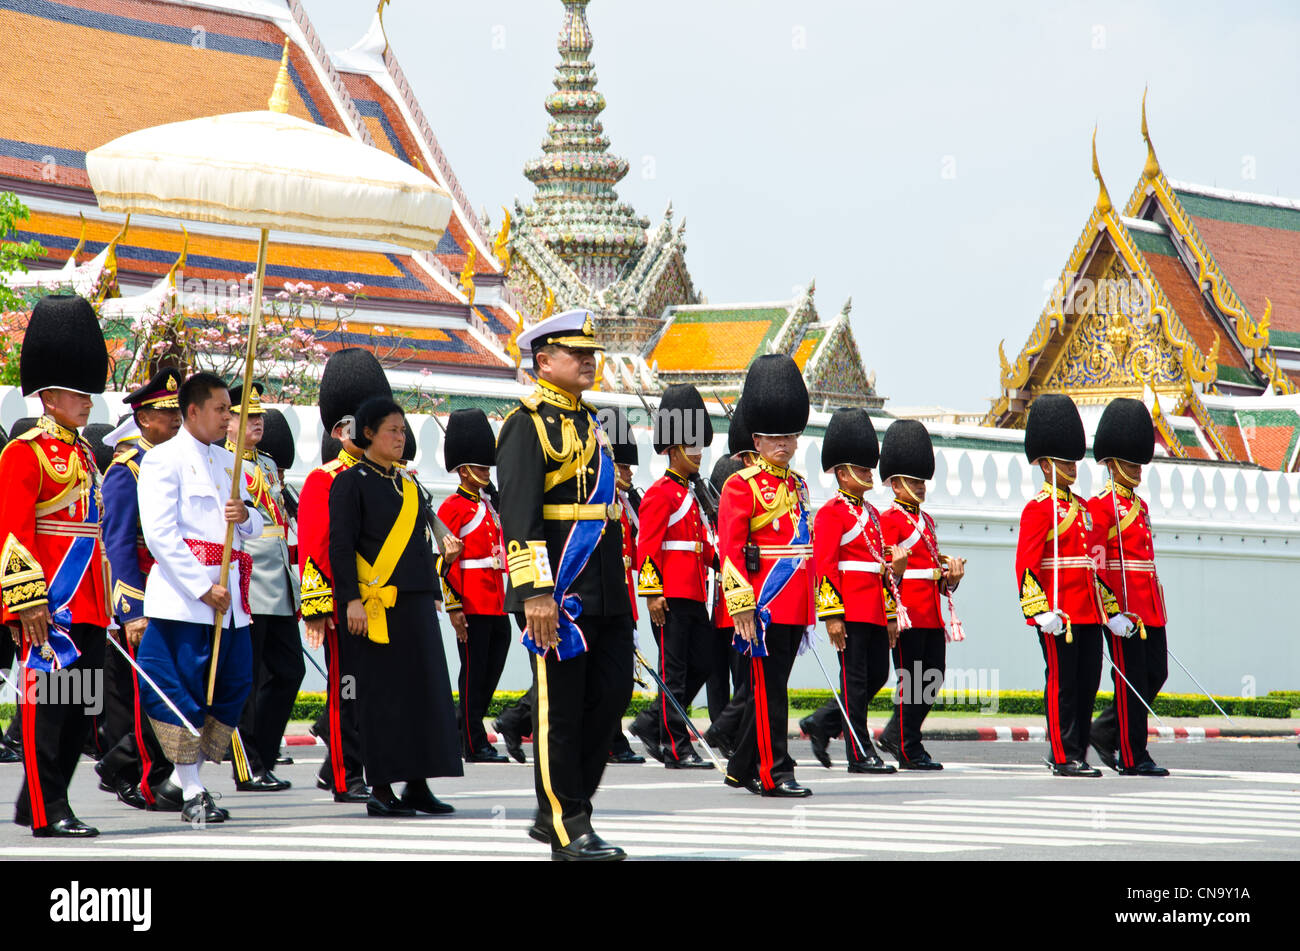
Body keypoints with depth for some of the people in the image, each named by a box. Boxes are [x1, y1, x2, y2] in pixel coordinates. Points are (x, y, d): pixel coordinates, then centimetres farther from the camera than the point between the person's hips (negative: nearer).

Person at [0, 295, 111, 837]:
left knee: (76, 707, 9)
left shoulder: (82, 455, 19)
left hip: (89, 606, 9)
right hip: (51, 605, -9)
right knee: (47, 701, -7)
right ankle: (48, 813, -6)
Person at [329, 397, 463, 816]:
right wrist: (352, 599, -15)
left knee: (425, 688, 5)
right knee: (383, 694, -5)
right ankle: (381, 789, 0)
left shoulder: (406, 482, 17)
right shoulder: (351, 483, -4)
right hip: (380, 604, -7)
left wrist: (433, 594, 17)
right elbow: (341, 545, -9)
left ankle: (417, 784, 12)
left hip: (417, 603, 7)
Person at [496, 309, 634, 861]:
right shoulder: (528, 423, -7)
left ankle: (554, 813, 17)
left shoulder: (589, 422, 19)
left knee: (612, 695, 6)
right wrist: (536, 590, -23)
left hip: (605, 592, 8)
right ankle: (569, 831, 2)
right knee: (560, 709, -3)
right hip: (558, 592, -8)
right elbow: (518, 514, -15)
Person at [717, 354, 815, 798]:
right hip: (764, 605, -7)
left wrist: (810, 600, 21)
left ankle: (743, 768, 19)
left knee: (770, 686, 11)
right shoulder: (742, 486, -6)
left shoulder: (797, 485, 17)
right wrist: (741, 604, -17)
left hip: (795, 605, 7)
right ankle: (775, 772, -3)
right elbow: (729, 548, -11)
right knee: (769, 687, -6)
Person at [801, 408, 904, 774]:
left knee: (878, 676, 9)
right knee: (855, 679, -5)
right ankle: (861, 754, -1)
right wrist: (832, 616, -18)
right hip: (851, 612, -9)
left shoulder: (871, 513, 19)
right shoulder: (831, 513, -7)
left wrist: (891, 613, 20)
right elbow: (823, 566, -13)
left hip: (875, 613, 9)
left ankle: (820, 725, 22)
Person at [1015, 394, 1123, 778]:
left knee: (1088, 683, 8)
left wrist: (1111, 609, 17)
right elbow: (1026, 563, -13)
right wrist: (1041, 612, -22)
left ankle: (1076, 754, 13)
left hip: (1089, 613, 8)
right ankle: (1064, 758, -2)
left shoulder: (1081, 508, 18)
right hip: (1059, 614, -8)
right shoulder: (1039, 508, -6)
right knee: (1063, 684, -5)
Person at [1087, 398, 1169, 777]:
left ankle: (1104, 733, 20)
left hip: (1150, 606, 9)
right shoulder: (1102, 505, -7)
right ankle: (1133, 757, -1)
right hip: (1122, 605, -9)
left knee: (1156, 673, 7)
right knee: (1132, 680, -6)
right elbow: (1094, 561, -13)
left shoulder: (1140, 506, 19)